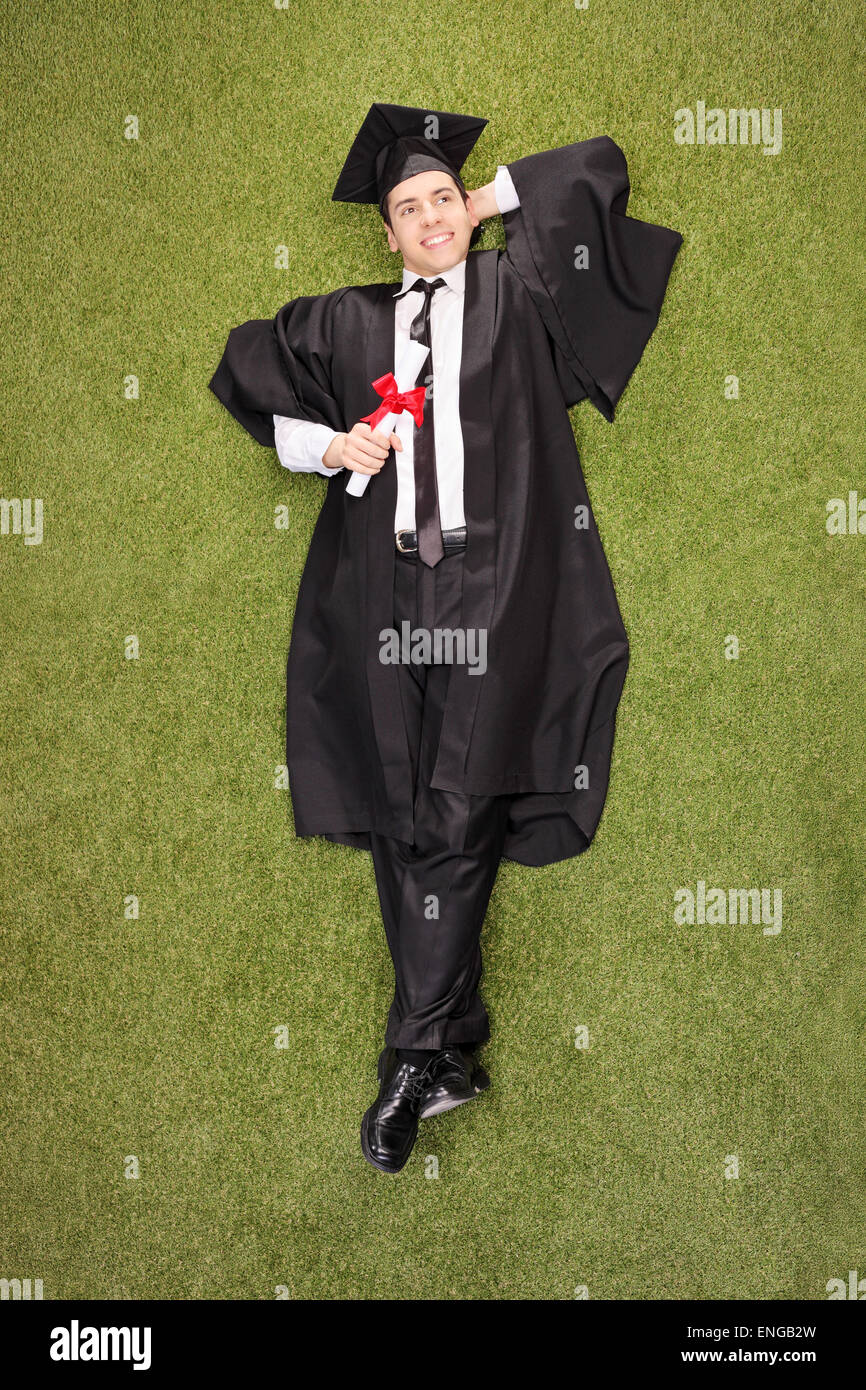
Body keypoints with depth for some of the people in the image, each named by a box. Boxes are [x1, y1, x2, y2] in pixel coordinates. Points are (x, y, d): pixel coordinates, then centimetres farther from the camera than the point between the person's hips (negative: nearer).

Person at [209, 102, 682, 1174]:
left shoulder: (517, 294, 13)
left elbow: (597, 168, 14)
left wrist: (492, 201, 23)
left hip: (493, 591, -3)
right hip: (381, 595, 3)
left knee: (457, 823, -10)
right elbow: (244, 371, 25)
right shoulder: (350, 323, 18)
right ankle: (453, 1053, 13)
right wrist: (326, 444, 9)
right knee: (401, 825, 2)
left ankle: (414, 1060, -5)